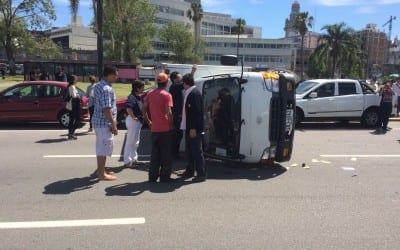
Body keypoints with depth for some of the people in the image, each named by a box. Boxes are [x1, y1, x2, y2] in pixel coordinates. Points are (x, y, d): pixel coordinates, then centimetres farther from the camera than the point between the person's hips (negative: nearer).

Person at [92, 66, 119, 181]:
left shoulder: (98, 85, 10)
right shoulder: (107, 89, -21)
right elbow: (106, 109, -25)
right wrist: (114, 125, -20)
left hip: (98, 121, 10)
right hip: (105, 123, -10)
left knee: (100, 146, 17)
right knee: (104, 148, -1)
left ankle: (101, 170, 28)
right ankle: (102, 174, 8)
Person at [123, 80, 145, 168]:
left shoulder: (139, 96, 9)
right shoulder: (132, 97, -19)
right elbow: (128, 108, -35)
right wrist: (133, 117, -24)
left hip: (138, 121, 10)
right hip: (133, 121, -10)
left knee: (136, 142, 19)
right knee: (130, 141, -2)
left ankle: (134, 159, 30)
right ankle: (127, 161, 6)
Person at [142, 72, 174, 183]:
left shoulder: (150, 94, 7)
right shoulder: (166, 95, -11)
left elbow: (144, 109, 10)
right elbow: (169, 113, -19)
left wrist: (149, 122, 15)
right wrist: (171, 126, -9)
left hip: (154, 129, 5)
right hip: (165, 129, -5)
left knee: (155, 154, 14)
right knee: (166, 154, 4)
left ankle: (153, 176, 17)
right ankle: (165, 177, 8)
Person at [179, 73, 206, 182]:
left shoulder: (195, 93, -17)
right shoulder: (188, 93, 13)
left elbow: (197, 112, -22)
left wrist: (193, 128, -24)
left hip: (194, 128, -10)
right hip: (189, 127, 10)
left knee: (197, 151, -3)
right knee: (189, 150, 17)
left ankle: (201, 174, 4)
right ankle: (190, 171, 29)